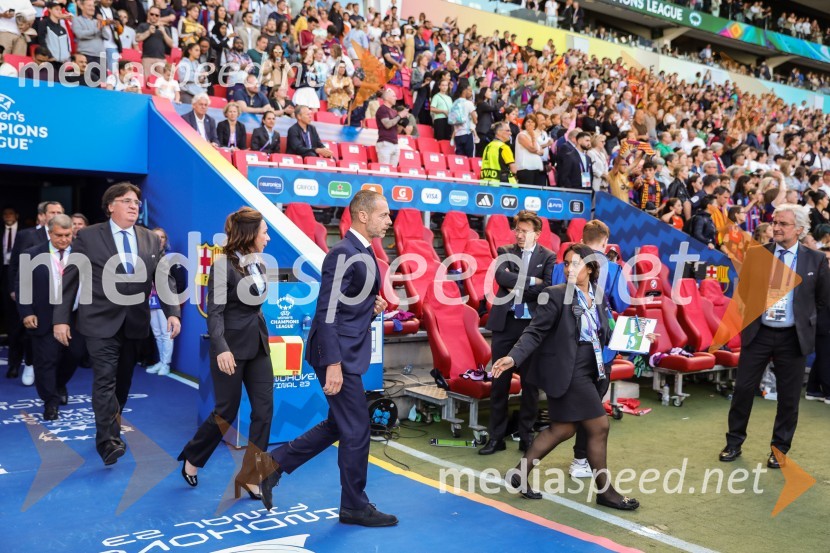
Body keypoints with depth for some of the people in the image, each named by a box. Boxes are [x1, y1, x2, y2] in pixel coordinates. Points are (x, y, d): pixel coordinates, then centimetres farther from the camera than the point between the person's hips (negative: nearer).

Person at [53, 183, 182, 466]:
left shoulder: (151, 240, 7)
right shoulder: (88, 236, -2)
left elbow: (165, 279, 4)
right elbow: (70, 280, -1)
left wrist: (173, 312, -9)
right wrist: (61, 318, -5)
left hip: (135, 323, 4)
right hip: (101, 322, -4)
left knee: (123, 381, 14)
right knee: (105, 380, -12)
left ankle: (111, 428, 31)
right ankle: (108, 440, -11)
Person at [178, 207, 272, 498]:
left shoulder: (259, 264, 7)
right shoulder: (223, 265, -14)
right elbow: (215, 311, -19)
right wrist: (221, 348, -30)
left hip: (258, 345, 7)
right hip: (231, 347, -7)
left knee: (264, 410, 1)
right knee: (226, 411, 3)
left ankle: (249, 476, 10)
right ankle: (191, 459, 29)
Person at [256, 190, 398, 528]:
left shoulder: (364, 253, 12)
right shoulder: (343, 254, -18)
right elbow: (328, 311, -22)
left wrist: (373, 308, 3)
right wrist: (333, 364, -25)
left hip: (349, 351, 10)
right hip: (338, 353, -10)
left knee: (339, 425, 19)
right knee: (356, 430, 1)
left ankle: (274, 463, 28)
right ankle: (355, 506, 17)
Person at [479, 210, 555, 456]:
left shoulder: (548, 257, 1)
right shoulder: (505, 251, 6)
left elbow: (548, 289, -12)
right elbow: (501, 276, -13)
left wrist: (517, 287, -11)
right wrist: (531, 281, -14)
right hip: (505, 323, 2)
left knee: (530, 382, 7)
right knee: (500, 382, 6)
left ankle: (527, 436, 19)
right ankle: (496, 437, 15)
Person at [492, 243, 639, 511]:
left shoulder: (598, 296, 8)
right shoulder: (556, 295, -13)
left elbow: (603, 335, 14)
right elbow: (535, 332, -16)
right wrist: (514, 357, -28)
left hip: (589, 372, 8)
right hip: (567, 372, -8)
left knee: (562, 428, 12)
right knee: (598, 427, -2)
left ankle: (522, 472, 25)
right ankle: (605, 491, 14)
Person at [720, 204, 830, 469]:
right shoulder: (756, 253, 0)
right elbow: (743, 290, 8)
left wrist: (803, 316, 5)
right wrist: (749, 313, -3)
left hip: (793, 338, -1)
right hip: (758, 334, 1)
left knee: (788, 397, 7)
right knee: (743, 388, 5)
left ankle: (780, 449, 23)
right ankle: (734, 443, 21)